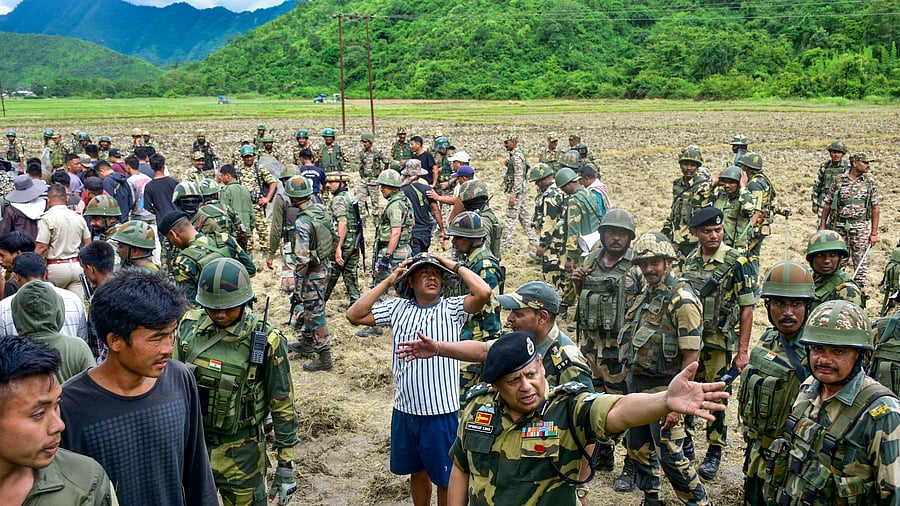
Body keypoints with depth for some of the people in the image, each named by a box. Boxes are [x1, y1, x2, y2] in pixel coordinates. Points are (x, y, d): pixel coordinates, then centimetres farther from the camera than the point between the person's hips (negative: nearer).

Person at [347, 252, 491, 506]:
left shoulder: (452, 309, -7)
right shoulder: (397, 307, 2)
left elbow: (483, 292, -24)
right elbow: (354, 315, -3)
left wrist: (455, 266, -12)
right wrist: (388, 281, -5)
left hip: (442, 412, -3)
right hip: (404, 411, 4)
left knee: (445, 479, 12)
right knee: (416, 472, 23)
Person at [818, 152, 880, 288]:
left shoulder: (869, 182, 2)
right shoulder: (839, 181, 2)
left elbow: (876, 208, 2)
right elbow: (827, 204, 7)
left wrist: (874, 233, -2)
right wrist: (822, 226, 4)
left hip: (860, 226, 0)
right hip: (839, 226, 1)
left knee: (860, 261, 2)